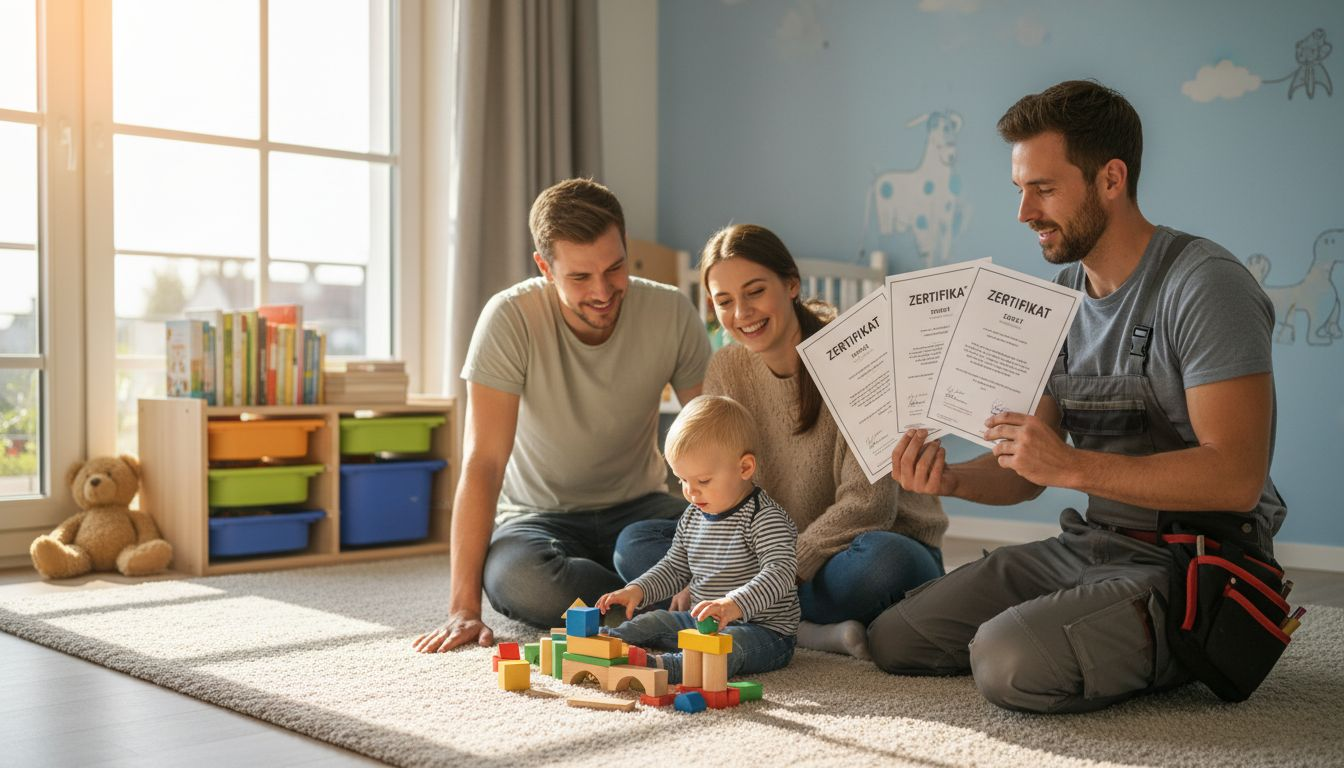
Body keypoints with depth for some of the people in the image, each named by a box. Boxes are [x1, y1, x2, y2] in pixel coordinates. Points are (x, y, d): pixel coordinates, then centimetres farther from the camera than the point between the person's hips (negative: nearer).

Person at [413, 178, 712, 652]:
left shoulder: (671, 313, -13)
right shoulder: (510, 318, -21)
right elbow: (483, 463, -23)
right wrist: (463, 608, -27)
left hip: (637, 507, 2)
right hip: (539, 515, -1)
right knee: (513, 578, -36)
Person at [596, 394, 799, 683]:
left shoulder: (764, 518, -18)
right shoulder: (693, 517, 9)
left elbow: (781, 571, -31)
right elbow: (675, 568, 20)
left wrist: (735, 605, -46)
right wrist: (638, 590, 2)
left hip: (763, 630, -9)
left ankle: (658, 667, -55)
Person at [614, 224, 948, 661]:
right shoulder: (727, 370, 1)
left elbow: (868, 503, -20)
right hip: (779, 551, 6)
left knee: (883, 560, -40)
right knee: (635, 544, -12)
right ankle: (812, 631, -23)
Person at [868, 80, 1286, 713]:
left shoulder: (1205, 285, -15)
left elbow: (1236, 477, -24)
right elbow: (1026, 471, 11)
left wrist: (1073, 465, -27)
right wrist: (950, 478, -11)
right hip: (1087, 544, 8)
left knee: (1008, 663, -30)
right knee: (893, 638, 2)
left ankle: (1170, 656, 1)